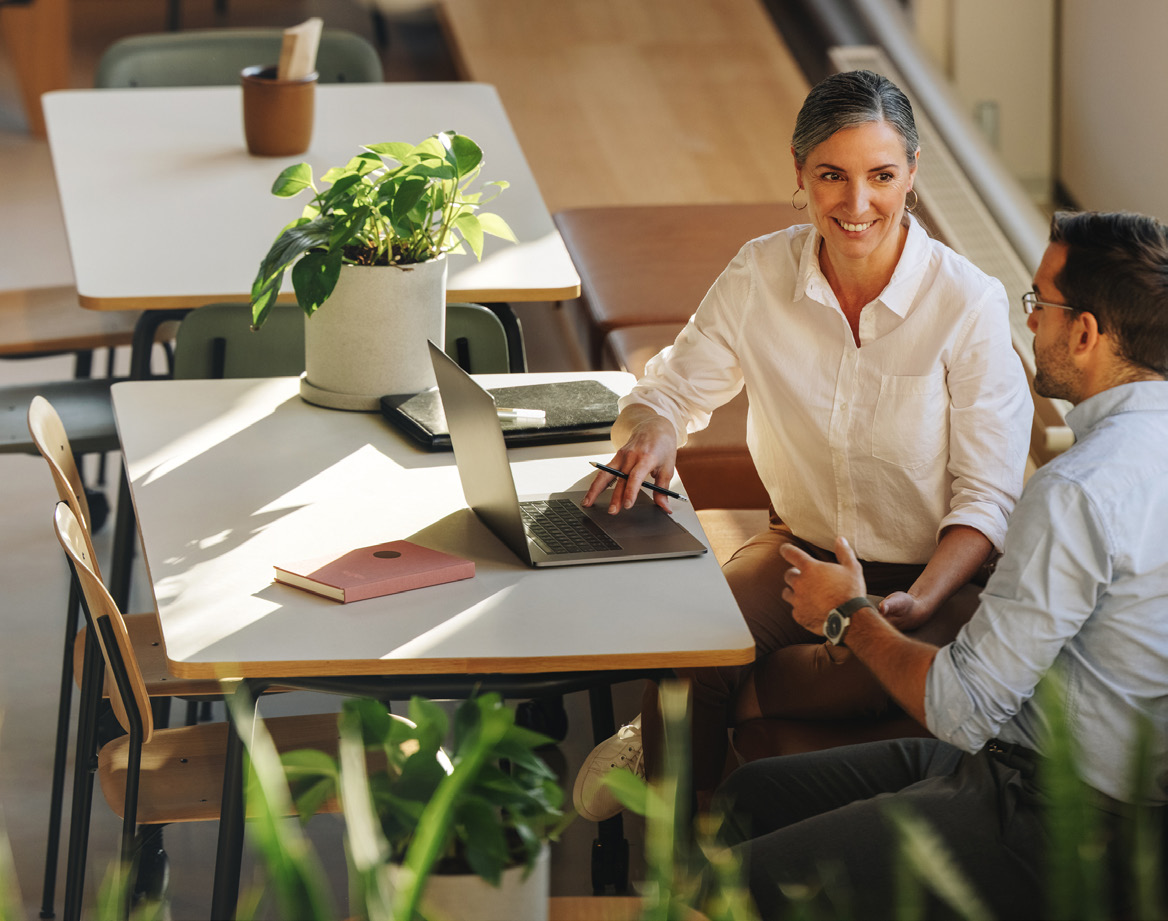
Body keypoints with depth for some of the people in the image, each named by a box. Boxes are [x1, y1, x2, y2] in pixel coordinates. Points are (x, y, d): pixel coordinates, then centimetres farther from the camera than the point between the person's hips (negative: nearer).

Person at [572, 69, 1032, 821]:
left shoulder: (971, 303, -16)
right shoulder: (761, 273, -6)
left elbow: (989, 498, -12)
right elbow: (675, 389, 7)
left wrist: (920, 603, -29)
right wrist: (650, 431, -19)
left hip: (934, 573, -2)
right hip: (803, 550, 3)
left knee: (874, 675, -36)